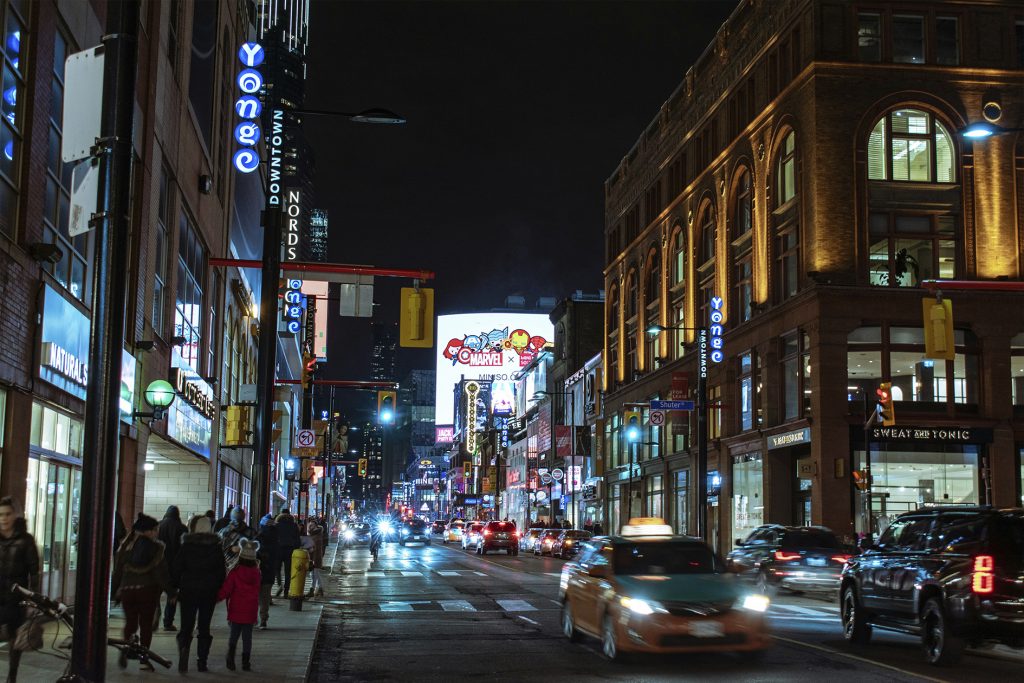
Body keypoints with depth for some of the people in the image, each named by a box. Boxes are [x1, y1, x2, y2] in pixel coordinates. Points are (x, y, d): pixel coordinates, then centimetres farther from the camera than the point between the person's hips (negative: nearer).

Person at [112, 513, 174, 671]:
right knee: (146, 624, 7)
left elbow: (117, 570, 5)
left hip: (127, 590, 3)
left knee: (130, 623, 13)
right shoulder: (156, 548, -6)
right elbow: (162, 572, -8)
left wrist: (114, 590, 13)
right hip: (148, 590, -2)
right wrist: (171, 593, -3)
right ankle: (143, 659, 5)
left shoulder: (125, 546, 4)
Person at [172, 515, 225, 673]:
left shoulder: (187, 546, -4)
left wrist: (175, 586, 7)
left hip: (188, 590, -1)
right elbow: (221, 571, 2)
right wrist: (219, 590, 10)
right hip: (209, 591, 2)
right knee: (204, 626, 10)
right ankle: (202, 661, 8)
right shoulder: (216, 547, 1)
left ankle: (184, 648, -24)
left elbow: (176, 568, -4)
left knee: (186, 626, 4)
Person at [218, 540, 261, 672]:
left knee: (234, 635, 13)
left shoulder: (234, 573, -11)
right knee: (247, 636, 7)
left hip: (236, 610, -1)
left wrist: (217, 598, 4)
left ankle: (231, 659, -1)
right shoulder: (256, 573, -2)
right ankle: (246, 663, 7)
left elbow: (226, 590, -9)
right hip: (250, 611, 1)